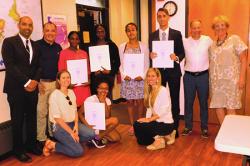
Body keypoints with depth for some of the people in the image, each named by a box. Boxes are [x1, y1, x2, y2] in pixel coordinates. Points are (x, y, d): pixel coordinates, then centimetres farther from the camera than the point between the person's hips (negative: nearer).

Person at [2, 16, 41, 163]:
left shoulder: (35, 45, 14)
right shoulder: (9, 42, -3)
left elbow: (38, 66, 12)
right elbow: (10, 65, -12)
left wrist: (35, 81, -6)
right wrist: (26, 82, -16)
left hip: (33, 87, 5)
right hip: (16, 88, -5)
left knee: (32, 118, 12)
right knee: (18, 120, 5)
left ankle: (31, 144, 27)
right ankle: (19, 150, 19)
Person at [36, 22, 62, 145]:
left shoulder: (58, 47, 11)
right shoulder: (37, 45, -5)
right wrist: (37, 82, -12)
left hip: (55, 82, 5)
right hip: (41, 83, -5)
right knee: (41, 112, 0)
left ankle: (53, 134, 24)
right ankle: (41, 138, 11)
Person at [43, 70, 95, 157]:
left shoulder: (71, 92, 7)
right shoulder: (54, 95, -14)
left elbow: (75, 111, 10)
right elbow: (57, 118, -16)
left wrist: (76, 125, -8)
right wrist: (71, 132, -17)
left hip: (72, 123, 7)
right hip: (60, 126, -7)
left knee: (91, 134, -17)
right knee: (78, 151, -18)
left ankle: (70, 142, 0)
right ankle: (52, 145, -1)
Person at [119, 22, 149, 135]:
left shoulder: (143, 46, 1)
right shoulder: (122, 47, 5)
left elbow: (147, 64, 1)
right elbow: (121, 64, 7)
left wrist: (142, 76, -12)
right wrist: (123, 75, -8)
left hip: (139, 78, -1)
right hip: (127, 79, 2)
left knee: (139, 102, 2)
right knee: (130, 102, 8)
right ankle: (132, 125, 19)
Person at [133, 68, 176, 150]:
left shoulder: (163, 90, -15)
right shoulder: (150, 91, 10)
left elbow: (164, 110, -21)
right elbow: (149, 108, 7)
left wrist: (149, 119, -23)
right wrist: (146, 119, -8)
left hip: (166, 123, -8)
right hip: (156, 121, 8)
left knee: (138, 126, -23)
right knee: (141, 140, 2)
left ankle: (159, 139, -3)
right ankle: (164, 136, 13)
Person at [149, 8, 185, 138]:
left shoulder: (177, 34, 0)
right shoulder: (152, 35, 6)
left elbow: (182, 53, 0)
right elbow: (150, 54, 6)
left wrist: (177, 57, -22)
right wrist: (151, 55, -17)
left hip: (173, 71, -1)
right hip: (158, 71, 2)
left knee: (174, 100, 7)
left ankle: (175, 128, 18)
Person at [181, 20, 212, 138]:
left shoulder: (207, 40, -1)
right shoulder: (185, 42, 0)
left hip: (203, 75, 0)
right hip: (189, 76, 1)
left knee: (203, 102, 8)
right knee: (188, 102, 8)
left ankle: (204, 128, 22)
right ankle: (188, 127, 22)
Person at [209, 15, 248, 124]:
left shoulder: (234, 39, 2)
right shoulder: (212, 44, 14)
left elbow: (243, 59, -2)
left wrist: (242, 77, -11)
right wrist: (210, 80, 9)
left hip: (231, 80, -4)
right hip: (216, 81, 4)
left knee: (230, 108, -5)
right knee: (218, 107, 5)